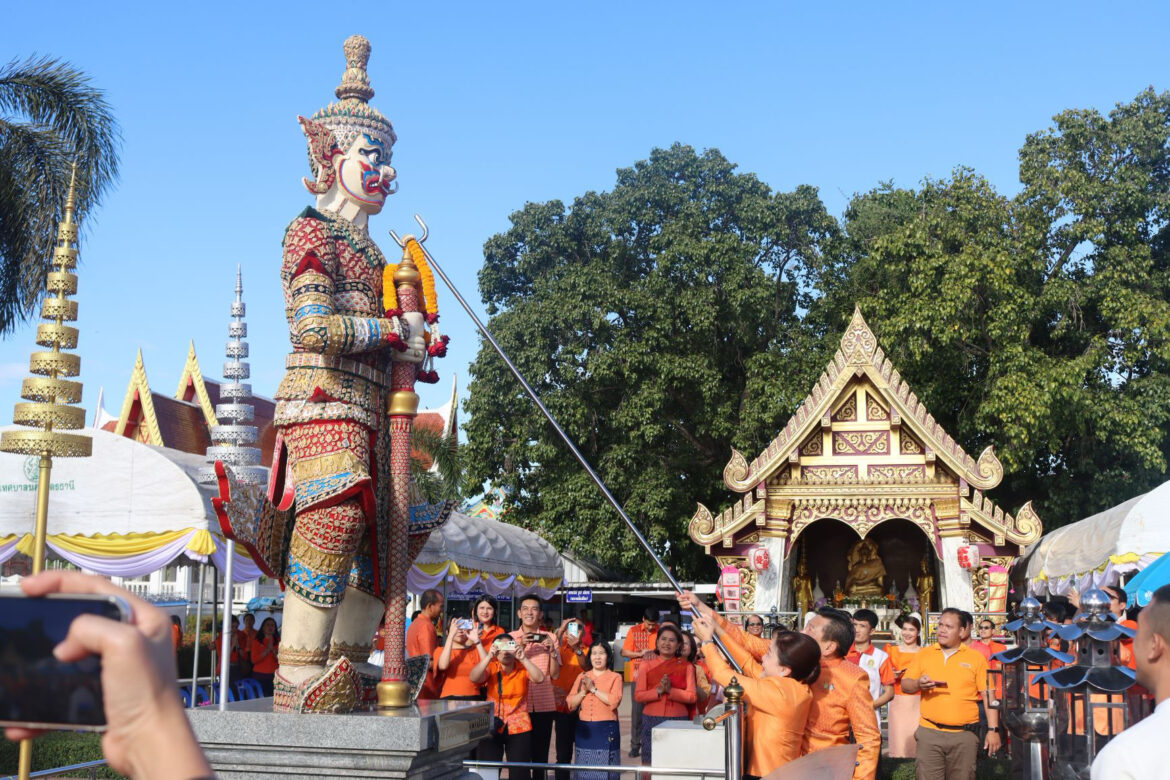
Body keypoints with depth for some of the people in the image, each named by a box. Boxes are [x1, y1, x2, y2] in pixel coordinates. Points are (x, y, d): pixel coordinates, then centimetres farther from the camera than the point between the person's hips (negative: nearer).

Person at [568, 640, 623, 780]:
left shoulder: (615, 677, 2)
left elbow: (614, 701, -13)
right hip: (584, 730, 3)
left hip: (606, 731, -3)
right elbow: (570, 703, 6)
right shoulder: (581, 677, 13)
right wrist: (584, 691, -9)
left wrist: (593, 689, -12)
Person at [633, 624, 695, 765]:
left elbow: (691, 696, -2)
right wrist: (658, 691, -16)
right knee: (649, 763, 0)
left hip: (678, 720, 0)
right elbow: (638, 695, -1)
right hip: (651, 720, 0)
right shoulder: (647, 666, 7)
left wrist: (670, 690, -16)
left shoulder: (686, 667, 6)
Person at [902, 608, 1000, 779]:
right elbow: (905, 685, 9)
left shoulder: (976, 658, 4)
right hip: (929, 733, 1)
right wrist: (918, 684, -14)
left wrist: (993, 730, -3)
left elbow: (988, 695, 3)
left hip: (964, 735, 0)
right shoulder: (923, 654, 8)